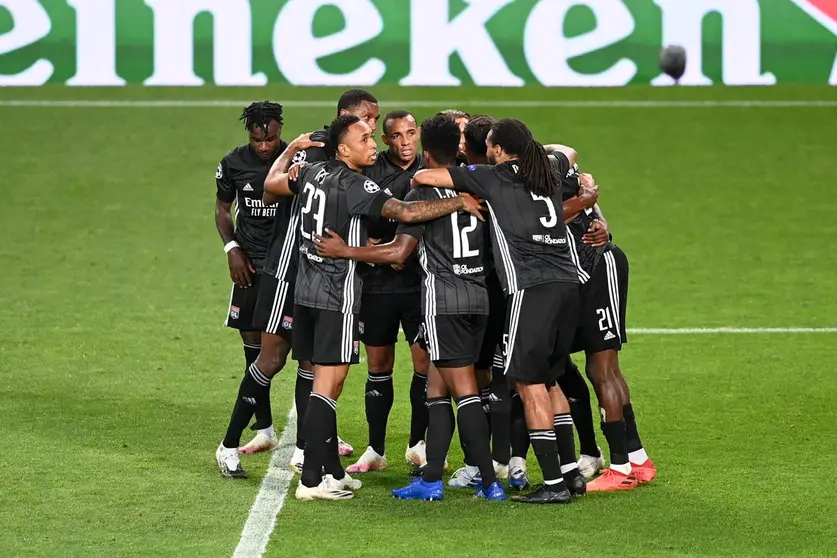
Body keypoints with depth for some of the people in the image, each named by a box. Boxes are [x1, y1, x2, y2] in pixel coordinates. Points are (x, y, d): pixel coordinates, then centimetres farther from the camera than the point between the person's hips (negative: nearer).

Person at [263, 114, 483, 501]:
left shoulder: (313, 173, 7)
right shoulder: (356, 186, -17)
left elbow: (272, 184, 27)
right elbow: (407, 212, -28)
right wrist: (460, 202, -20)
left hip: (306, 290, 9)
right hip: (338, 295, -8)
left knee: (326, 381, 14)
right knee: (328, 385, -7)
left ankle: (332, 471, 20)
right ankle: (311, 479, -9)